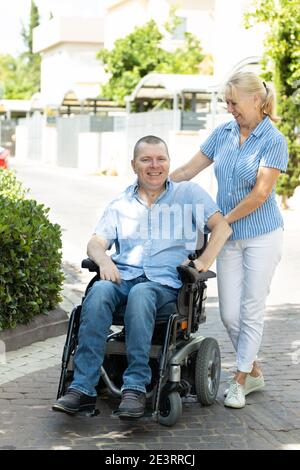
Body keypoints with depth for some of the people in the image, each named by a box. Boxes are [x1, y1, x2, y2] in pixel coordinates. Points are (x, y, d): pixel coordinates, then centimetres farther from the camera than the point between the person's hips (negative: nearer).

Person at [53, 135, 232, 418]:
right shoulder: (120, 205, 21)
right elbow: (96, 243, 13)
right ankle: (82, 387, -36)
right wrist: (104, 259, -11)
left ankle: (136, 387, -37)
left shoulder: (188, 194, 14)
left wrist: (205, 260, -10)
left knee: (140, 295, -38)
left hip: (164, 281, -2)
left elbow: (222, 226, 6)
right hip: (123, 276, 2)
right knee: (99, 292, -33)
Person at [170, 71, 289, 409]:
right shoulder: (223, 133, 5)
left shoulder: (273, 141, -11)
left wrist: (221, 220, -12)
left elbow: (260, 194, -16)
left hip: (261, 235, -5)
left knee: (251, 311, 2)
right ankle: (254, 372, 24)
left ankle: (240, 380, 14)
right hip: (228, 237, 5)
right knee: (229, 313, 4)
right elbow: (188, 170, 10)